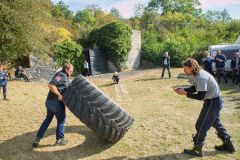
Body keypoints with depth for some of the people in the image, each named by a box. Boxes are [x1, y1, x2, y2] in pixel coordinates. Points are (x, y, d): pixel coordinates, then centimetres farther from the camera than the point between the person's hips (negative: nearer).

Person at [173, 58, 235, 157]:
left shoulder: (200, 78, -30)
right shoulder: (198, 74, 1)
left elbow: (200, 96, -29)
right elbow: (194, 88, 9)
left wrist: (185, 94, -25)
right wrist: (183, 89, -4)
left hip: (212, 102, -10)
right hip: (215, 101, 10)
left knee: (201, 126, 1)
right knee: (215, 123, 25)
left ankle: (197, 149, 16)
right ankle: (228, 144, 40)